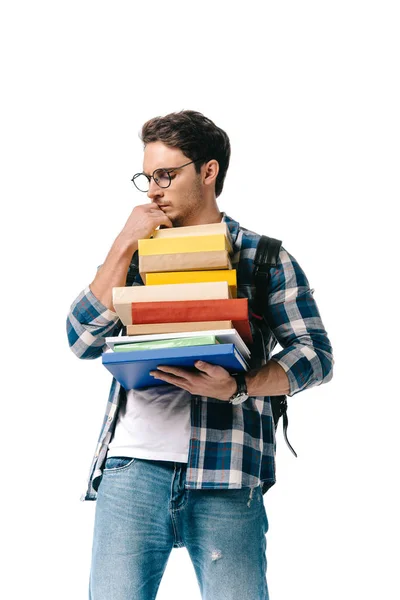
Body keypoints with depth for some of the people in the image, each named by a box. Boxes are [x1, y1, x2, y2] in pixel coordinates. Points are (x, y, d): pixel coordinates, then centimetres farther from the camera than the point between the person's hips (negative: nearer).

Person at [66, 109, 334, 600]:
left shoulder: (262, 257, 9)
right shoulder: (138, 255, 20)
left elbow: (316, 355, 1)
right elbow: (83, 341, 8)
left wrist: (238, 388, -16)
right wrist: (125, 244, 3)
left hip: (224, 473, -2)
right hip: (131, 463, 3)